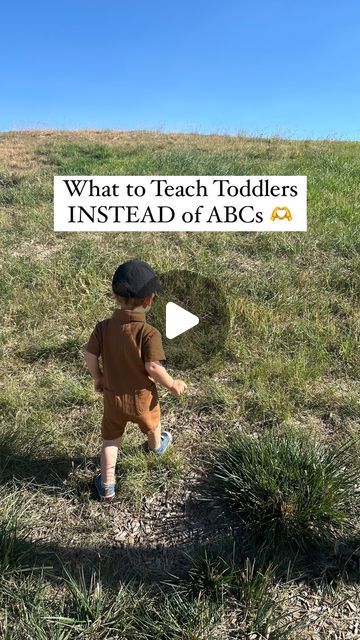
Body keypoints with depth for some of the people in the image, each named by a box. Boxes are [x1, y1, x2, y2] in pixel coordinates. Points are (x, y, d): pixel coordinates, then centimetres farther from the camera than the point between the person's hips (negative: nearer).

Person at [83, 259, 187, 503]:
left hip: (112, 398, 2)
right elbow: (153, 367, -33)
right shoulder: (149, 333, -29)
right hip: (142, 399, -2)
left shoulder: (103, 327, -15)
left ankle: (107, 487, 28)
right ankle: (157, 446, 62)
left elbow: (90, 356, -9)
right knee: (152, 425, 31)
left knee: (110, 440, 21)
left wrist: (98, 379, 9)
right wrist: (172, 384, -16)